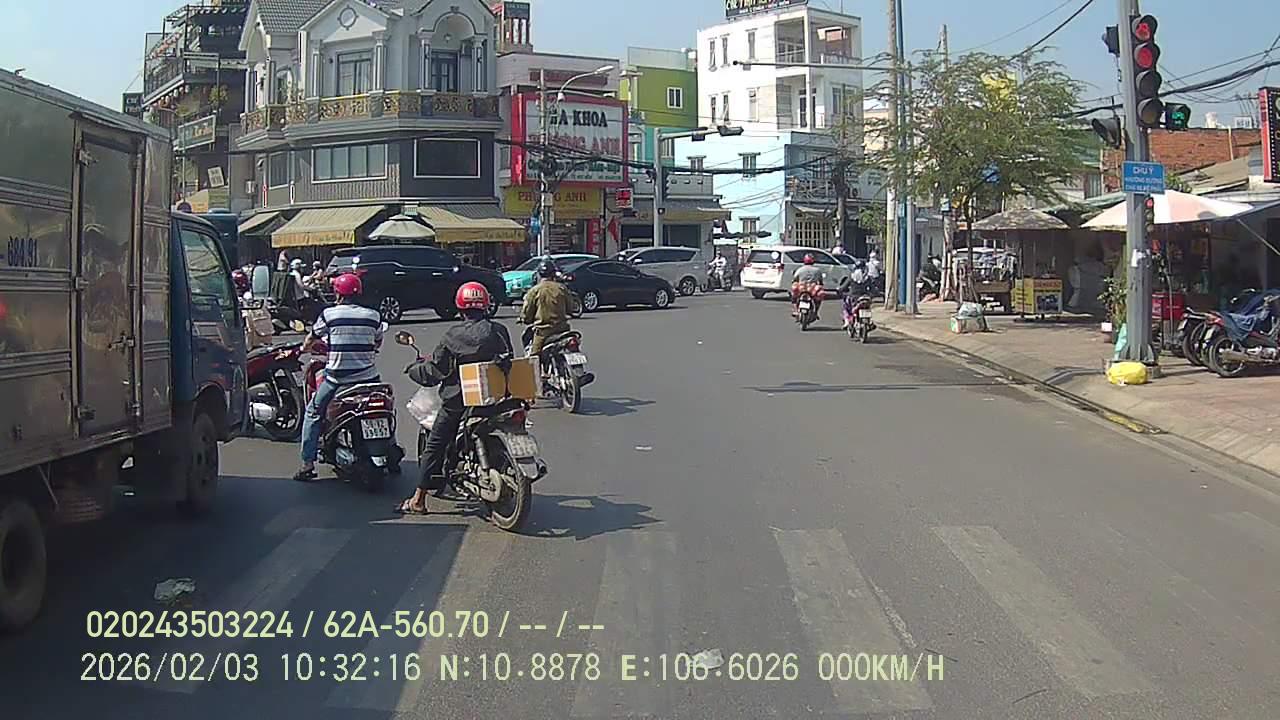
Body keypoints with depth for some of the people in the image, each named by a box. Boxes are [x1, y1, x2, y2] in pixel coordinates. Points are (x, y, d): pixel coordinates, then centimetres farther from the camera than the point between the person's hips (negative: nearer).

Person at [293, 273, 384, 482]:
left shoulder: (328, 314, -3)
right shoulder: (373, 316, 3)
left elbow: (312, 338, 12)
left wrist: (304, 348, 35)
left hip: (337, 378, -2)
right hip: (368, 377, 2)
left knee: (313, 413, 15)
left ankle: (308, 463, 8)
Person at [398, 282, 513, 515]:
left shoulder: (452, 336, -9)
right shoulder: (499, 332, -1)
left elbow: (433, 371, -5)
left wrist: (413, 369, 14)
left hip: (458, 400, -3)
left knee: (435, 445, 7)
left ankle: (419, 499, 9)